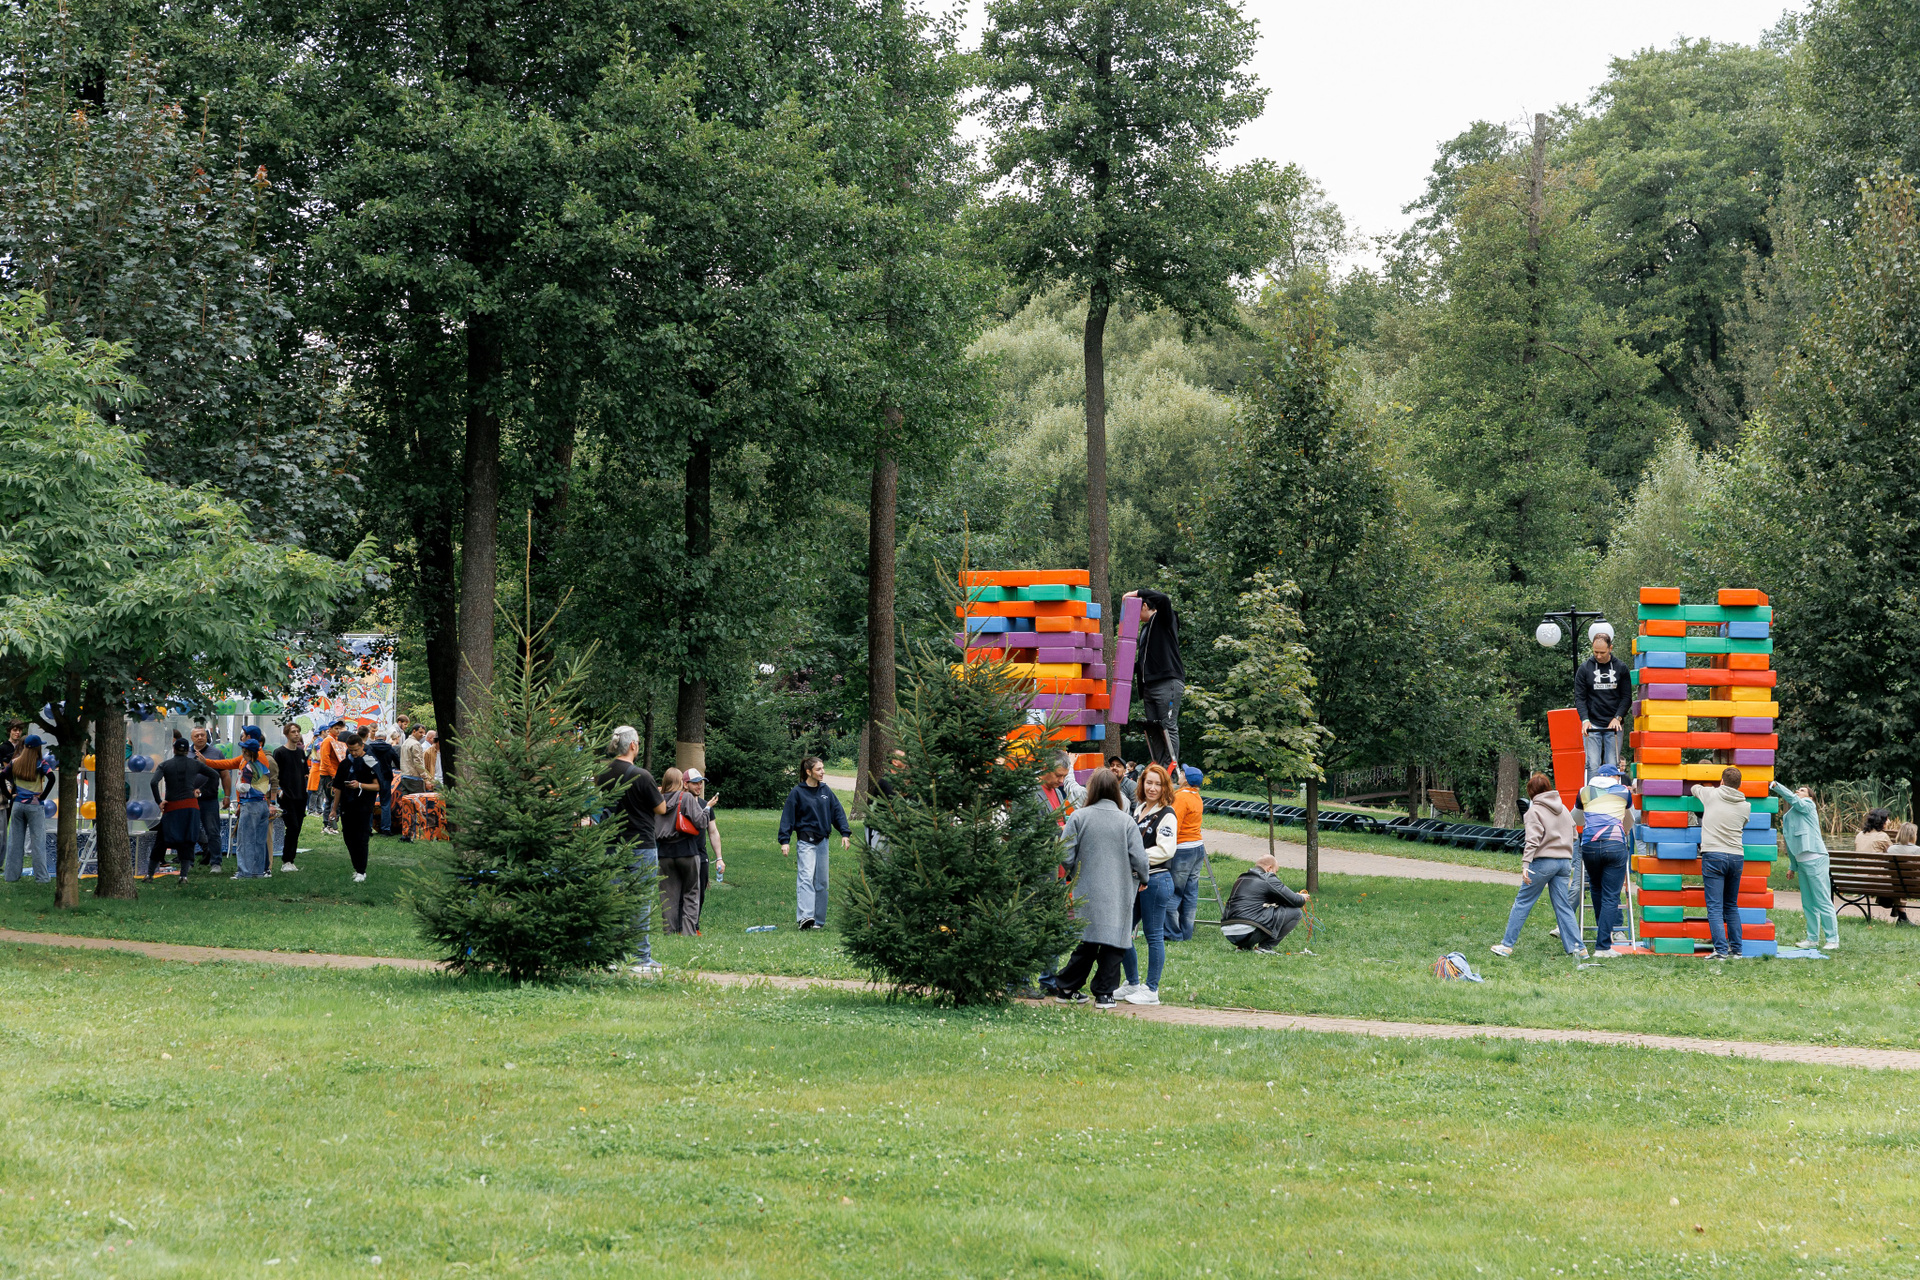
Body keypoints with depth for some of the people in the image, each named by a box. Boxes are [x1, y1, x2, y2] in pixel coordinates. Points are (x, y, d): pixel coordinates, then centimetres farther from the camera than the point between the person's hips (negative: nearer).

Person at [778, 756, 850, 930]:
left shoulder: (825, 790, 9)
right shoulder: (797, 792, -5)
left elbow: (838, 812, 12)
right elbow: (787, 816, -5)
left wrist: (845, 833, 2)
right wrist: (784, 841, -12)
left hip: (822, 841, 6)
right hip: (806, 842, -6)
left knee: (821, 882, 7)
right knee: (806, 877, -20)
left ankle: (819, 920, 12)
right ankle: (805, 917, -32)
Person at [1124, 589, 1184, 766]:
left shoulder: (1164, 620, 0)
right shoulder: (1146, 628, 24)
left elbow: (1163, 599, -21)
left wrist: (1137, 593, -11)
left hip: (1168, 682, -9)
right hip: (1149, 685, 9)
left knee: (1168, 726, -11)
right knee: (1152, 729, 5)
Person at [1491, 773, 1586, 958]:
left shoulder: (1535, 810, -5)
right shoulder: (1564, 809, 14)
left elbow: (1533, 840, -15)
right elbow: (1573, 835, 17)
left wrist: (1525, 865, -19)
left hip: (1543, 861, -6)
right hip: (1564, 860, 6)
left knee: (1522, 902, 2)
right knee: (1563, 906, 8)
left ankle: (1507, 945, 4)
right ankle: (1578, 948, 1)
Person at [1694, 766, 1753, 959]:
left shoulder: (1711, 794, 1)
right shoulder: (1746, 806, 8)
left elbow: (1695, 788, 22)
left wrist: (1704, 786, 46)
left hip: (1713, 856, -4)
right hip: (1737, 856, 4)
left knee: (1715, 907, -5)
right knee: (1731, 906, 17)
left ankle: (1721, 950, -14)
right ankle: (1736, 950, 17)